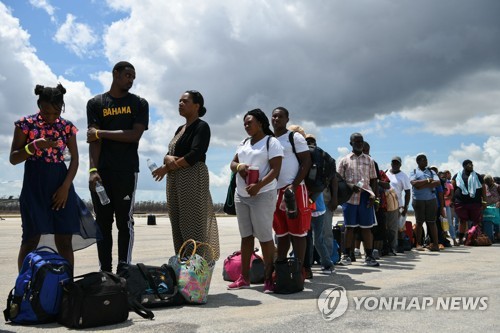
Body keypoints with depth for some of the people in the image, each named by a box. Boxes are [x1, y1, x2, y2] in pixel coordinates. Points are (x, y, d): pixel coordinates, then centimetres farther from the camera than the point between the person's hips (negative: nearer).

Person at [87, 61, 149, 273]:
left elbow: (135, 135, -5)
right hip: (101, 171, 2)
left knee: (125, 222, -3)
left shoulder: (139, 104, 10)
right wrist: (93, 170, -12)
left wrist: (101, 133, -5)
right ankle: (104, 271, 9)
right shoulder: (96, 103, 12)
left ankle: (123, 270, 0)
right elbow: (93, 140, 0)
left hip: (126, 170, -1)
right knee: (103, 222, 3)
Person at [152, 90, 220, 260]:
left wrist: (166, 169, -10)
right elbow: (169, 154, 15)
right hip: (175, 181, 8)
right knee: (178, 226, 6)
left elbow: (195, 155, -17)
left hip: (193, 179, -8)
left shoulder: (201, 127, -4)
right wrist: (168, 158, -11)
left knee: (193, 226, -10)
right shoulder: (180, 129, 21)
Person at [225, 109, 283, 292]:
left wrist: (258, 185, -26)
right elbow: (233, 163, 17)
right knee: (246, 236, 8)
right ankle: (244, 277, 12)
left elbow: (275, 169, -13)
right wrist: (239, 166, -7)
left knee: (265, 237, -7)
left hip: (262, 195, -7)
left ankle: (269, 278, -1)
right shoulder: (244, 143, 18)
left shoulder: (271, 142, -5)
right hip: (241, 195, 7)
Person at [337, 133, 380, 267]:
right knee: (349, 227, 2)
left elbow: (373, 180, 10)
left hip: (365, 197, 2)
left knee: (366, 227, 2)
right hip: (349, 197, -1)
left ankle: (369, 256, 8)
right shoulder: (344, 160, 7)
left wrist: (373, 196, -2)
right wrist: (350, 187, -12)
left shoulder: (369, 160, 12)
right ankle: (346, 255, 10)